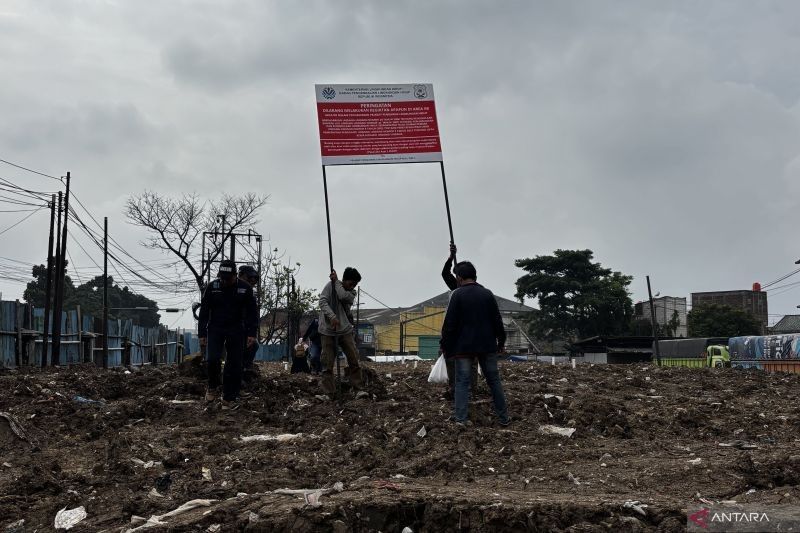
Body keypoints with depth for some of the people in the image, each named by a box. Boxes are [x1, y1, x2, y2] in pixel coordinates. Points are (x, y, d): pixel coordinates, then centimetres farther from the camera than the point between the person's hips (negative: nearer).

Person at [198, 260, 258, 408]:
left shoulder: (245, 289, -4)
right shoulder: (212, 287, -4)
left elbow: (252, 312, 1)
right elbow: (204, 312, 1)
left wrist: (251, 333, -6)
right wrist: (202, 334, -1)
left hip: (236, 331, 0)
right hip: (215, 329, 0)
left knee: (234, 365, -1)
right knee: (212, 358, -17)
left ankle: (229, 398, 8)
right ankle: (213, 387, 9)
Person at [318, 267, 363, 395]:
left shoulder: (352, 293, 6)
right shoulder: (330, 286, -3)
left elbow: (343, 296, -16)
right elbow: (322, 301, -14)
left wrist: (336, 280, -7)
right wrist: (332, 316, -27)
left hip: (345, 329, 3)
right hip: (328, 330, -3)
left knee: (354, 358, 1)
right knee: (328, 362, -1)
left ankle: (357, 385, 14)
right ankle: (328, 389, 8)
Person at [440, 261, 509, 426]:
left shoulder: (458, 294, -8)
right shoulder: (487, 294, 4)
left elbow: (449, 324, -10)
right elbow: (497, 321, 8)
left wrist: (446, 346, -2)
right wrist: (501, 342, 18)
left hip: (464, 347, -3)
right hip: (487, 346, 4)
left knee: (462, 382, 1)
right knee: (494, 380, 11)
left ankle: (461, 420, -5)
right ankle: (504, 418, 16)